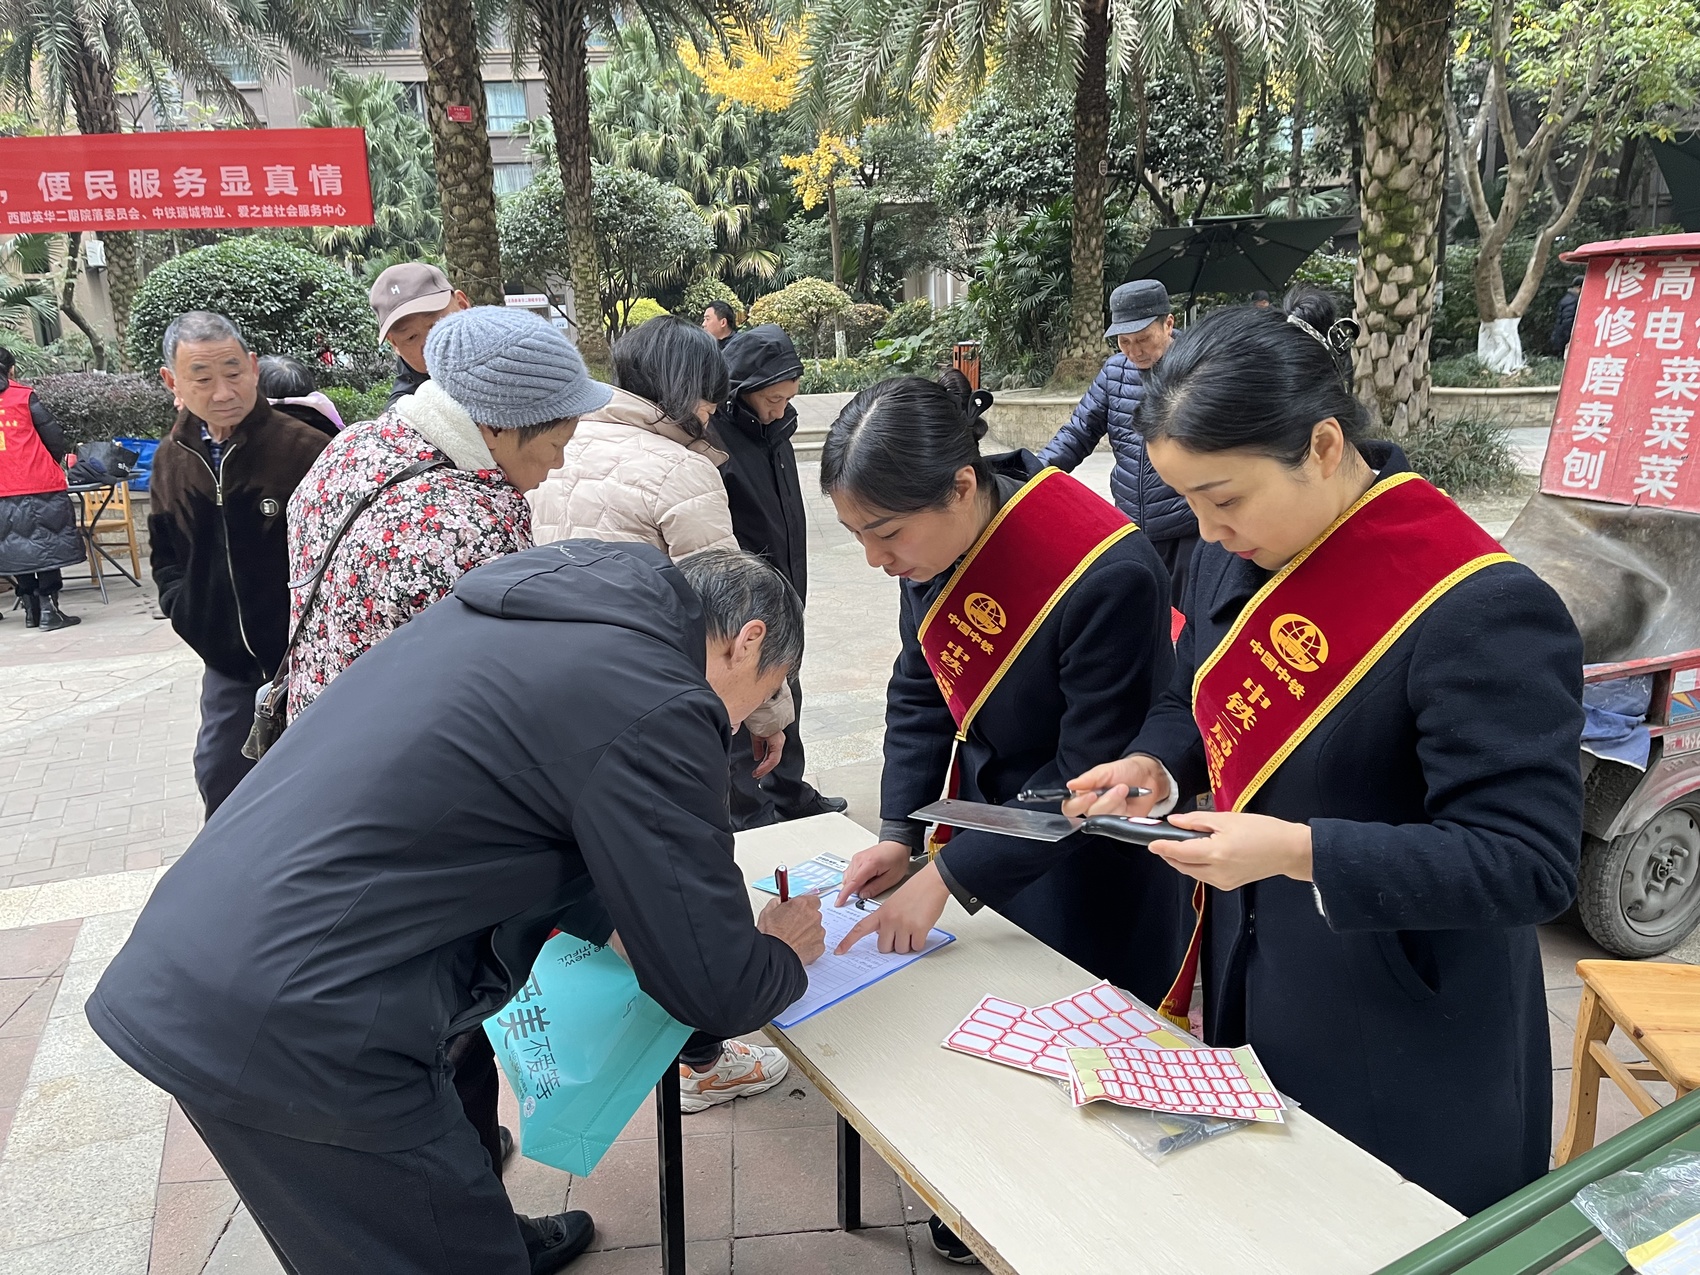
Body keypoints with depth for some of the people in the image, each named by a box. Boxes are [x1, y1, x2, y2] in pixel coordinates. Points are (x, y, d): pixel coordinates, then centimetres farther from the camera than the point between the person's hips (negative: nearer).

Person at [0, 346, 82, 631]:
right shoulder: (24, 397, -3)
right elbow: (52, 433, -2)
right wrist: (63, 456, 18)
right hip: (39, 486, -4)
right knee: (45, 544, 0)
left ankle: (30, 610, 15)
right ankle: (48, 609, -3)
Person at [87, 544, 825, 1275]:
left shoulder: (526, 604, 10)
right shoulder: (654, 704, -15)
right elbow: (713, 990, -9)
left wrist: (614, 922, 24)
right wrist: (784, 954, 12)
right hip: (291, 1036, -9)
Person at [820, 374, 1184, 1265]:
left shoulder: (1109, 577, -32)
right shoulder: (933, 541, -11)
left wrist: (950, 876, -23)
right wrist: (899, 833, -6)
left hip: (1091, 872, -6)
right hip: (996, 817, 6)